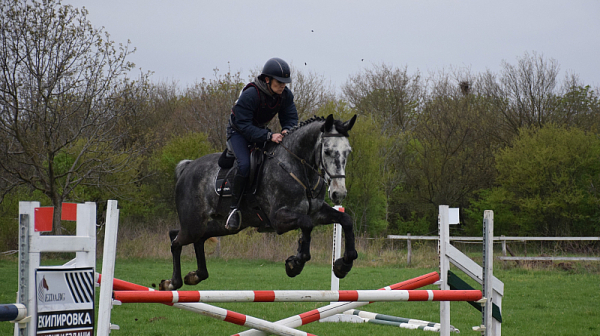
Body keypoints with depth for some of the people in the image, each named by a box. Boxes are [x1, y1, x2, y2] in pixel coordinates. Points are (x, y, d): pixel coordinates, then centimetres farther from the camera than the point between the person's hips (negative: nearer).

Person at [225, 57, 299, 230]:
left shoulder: (286, 95, -12)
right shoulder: (250, 95, -32)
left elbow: (291, 118, -4)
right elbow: (244, 125, -33)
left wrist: (287, 130, -30)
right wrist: (269, 136, -42)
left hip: (261, 130, 7)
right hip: (238, 132, -7)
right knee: (244, 164, -32)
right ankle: (234, 208, -22)